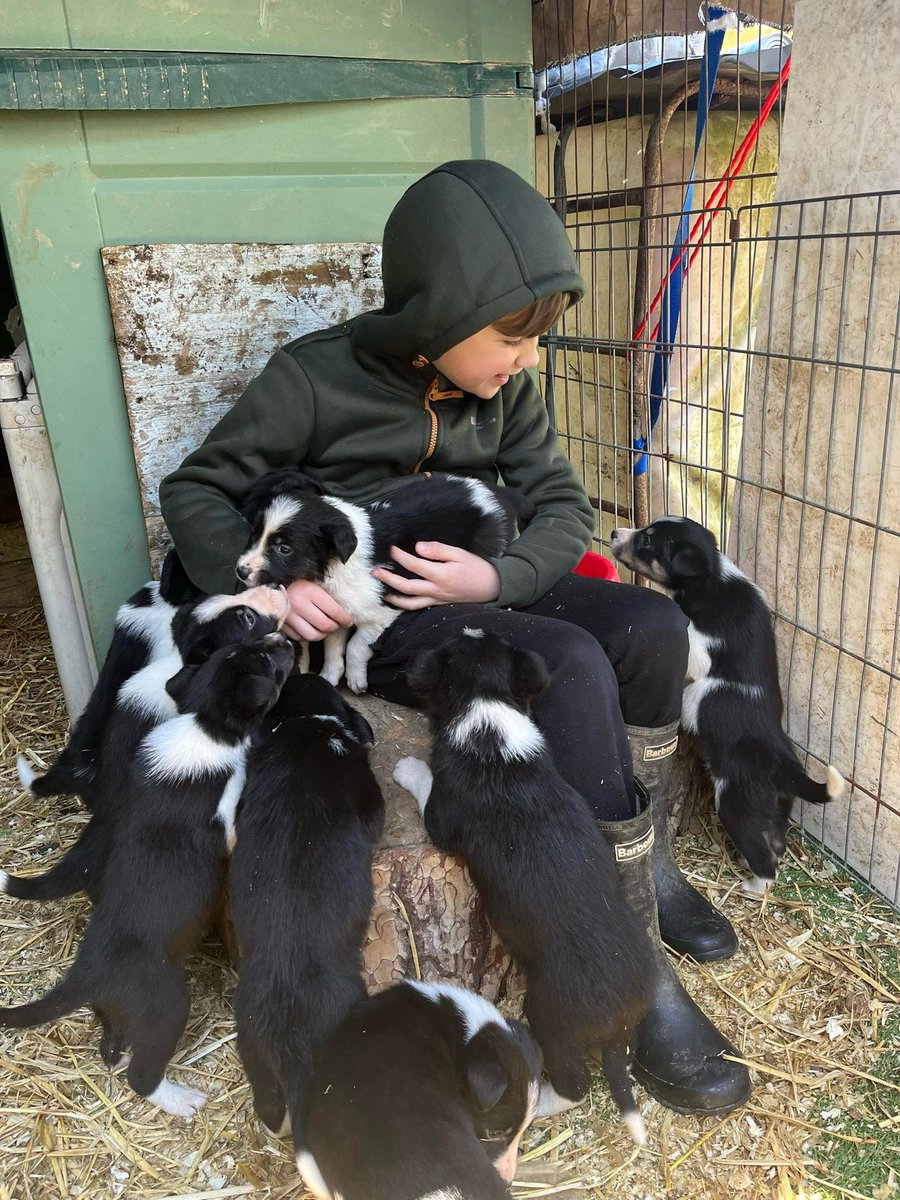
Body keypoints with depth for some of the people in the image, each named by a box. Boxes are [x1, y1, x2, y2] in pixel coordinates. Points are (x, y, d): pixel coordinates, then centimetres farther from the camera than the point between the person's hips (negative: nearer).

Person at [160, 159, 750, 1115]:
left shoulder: (506, 388, 6)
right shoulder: (313, 379, -9)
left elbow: (563, 505, 3)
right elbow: (196, 491, -4)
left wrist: (497, 577, -20)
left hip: (483, 591, 6)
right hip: (374, 617, -6)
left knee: (653, 625, -17)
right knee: (573, 664, -29)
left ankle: (648, 860, 2)